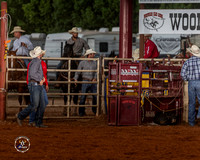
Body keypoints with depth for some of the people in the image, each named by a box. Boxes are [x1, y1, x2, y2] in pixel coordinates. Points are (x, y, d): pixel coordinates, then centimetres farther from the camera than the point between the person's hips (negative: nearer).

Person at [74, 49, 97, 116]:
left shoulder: (95, 63, 10)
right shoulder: (82, 63, 1)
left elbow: (96, 72, 9)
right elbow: (78, 72, 2)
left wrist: (95, 78, -7)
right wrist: (75, 79, -10)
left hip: (93, 82, 3)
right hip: (85, 81, -3)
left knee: (95, 96, 1)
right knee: (83, 97, -5)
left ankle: (95, 110, 15)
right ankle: (81, 112, 2)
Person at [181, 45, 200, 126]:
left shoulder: (187, 62, -1)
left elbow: (182, 74, -7)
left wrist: (187, 79, 12)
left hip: (191, 83, 2)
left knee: (192, 103, 9)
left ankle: (191, 121, 10)